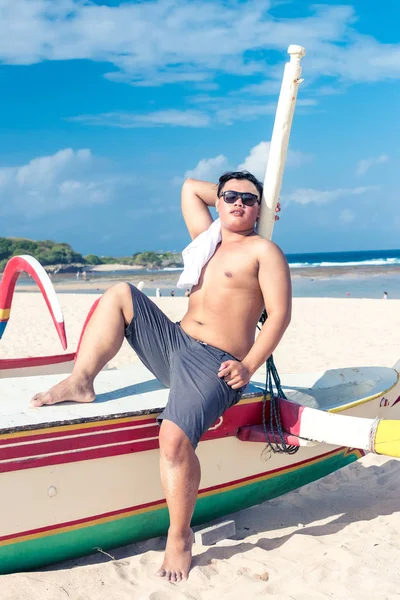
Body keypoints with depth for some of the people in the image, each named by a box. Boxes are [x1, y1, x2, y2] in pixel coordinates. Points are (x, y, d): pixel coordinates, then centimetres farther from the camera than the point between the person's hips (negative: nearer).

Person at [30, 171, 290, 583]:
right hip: (174, 345, 8)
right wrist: (227, 193, 23)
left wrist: (248, 366, -18)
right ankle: (80, 382, -10)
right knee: (120, 295, -1)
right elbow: (189, 188, 32)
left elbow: (280, 313, -9)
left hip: (215, 365, -7)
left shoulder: (263, 250, 0)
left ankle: (179, 538, -10)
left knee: (175, 439, -29)